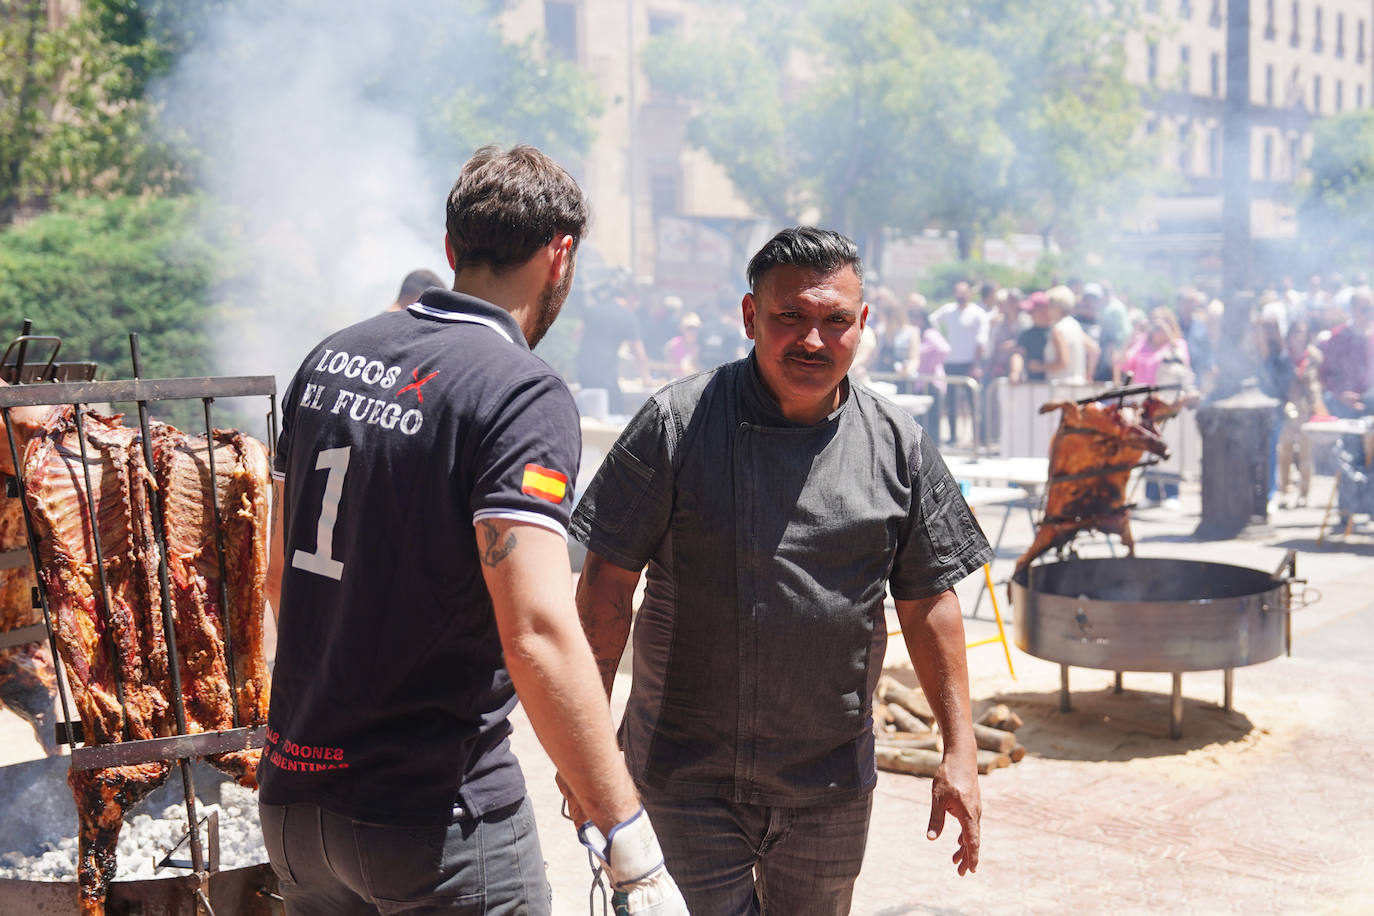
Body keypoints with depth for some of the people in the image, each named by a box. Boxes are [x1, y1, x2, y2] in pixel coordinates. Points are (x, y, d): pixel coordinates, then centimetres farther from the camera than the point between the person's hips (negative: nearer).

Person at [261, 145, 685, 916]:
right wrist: (634, 848, -24)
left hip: (294, 791, 7)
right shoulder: (523, 395, -17)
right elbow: (537, 634, -27)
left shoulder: (331, 359, 6)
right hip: (438, 815, -7)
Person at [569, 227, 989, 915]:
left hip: (830, 783, 3)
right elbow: (608, 581, -5)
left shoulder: (899, 446, 0)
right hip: (685, 774, -3)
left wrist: (959, 751, 4)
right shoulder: (676, 423, -8)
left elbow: (928, 601, 6)